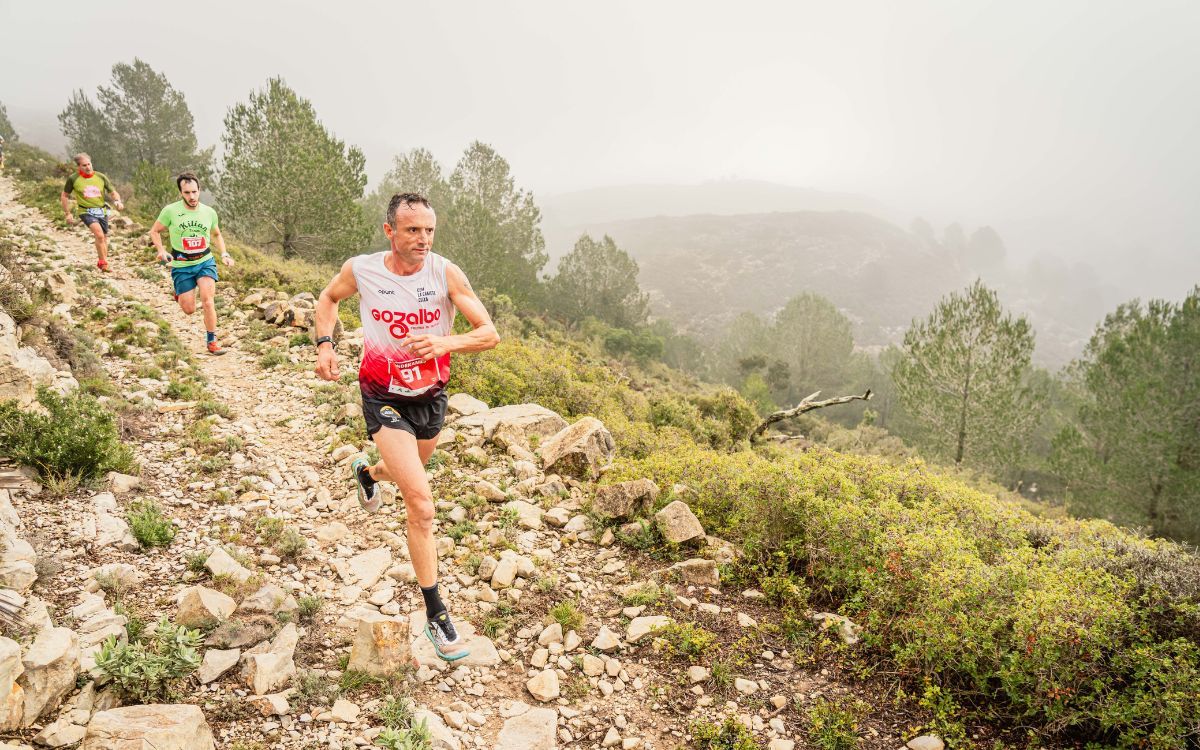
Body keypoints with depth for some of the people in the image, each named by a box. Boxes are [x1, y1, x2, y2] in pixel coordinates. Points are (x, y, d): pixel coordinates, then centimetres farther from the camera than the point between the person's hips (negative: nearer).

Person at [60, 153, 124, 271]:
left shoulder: (100, 177, 2)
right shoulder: (73, 179, -3)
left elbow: (113, 192, 7)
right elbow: (64, 196, 8)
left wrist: (117, 201, -16)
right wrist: (68, 213, 2)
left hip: (102, 211, 4)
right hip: (86, 212, -4)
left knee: (104, 239, 13)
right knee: (99, 235, -27)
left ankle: (101, 263, 35)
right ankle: (104, 263, -21)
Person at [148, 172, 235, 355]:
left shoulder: (209, 212, -2)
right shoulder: (170, 210, -11)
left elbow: (217, 235, 16)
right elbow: (154, 231, 2)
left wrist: (224, 254, 2)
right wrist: (160, 250, -15)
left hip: (205, 262, 1)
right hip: (181, 266, -1)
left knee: (208, 300, -19)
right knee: (189, 310, 2)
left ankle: (211, 341, -4)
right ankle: (179, 294, 41)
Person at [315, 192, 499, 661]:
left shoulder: (446, 273, -17)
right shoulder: (361, 270, -14)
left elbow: (489, 333, -19)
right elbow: (328, 299, 9)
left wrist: (445, 343, -36)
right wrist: (325, 344, -6)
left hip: (431, 395, 3)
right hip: (384, 397, -3)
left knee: (409, 475, 30)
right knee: (421, 503, -15)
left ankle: (368, 472, 68)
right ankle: (435, 614, -4)